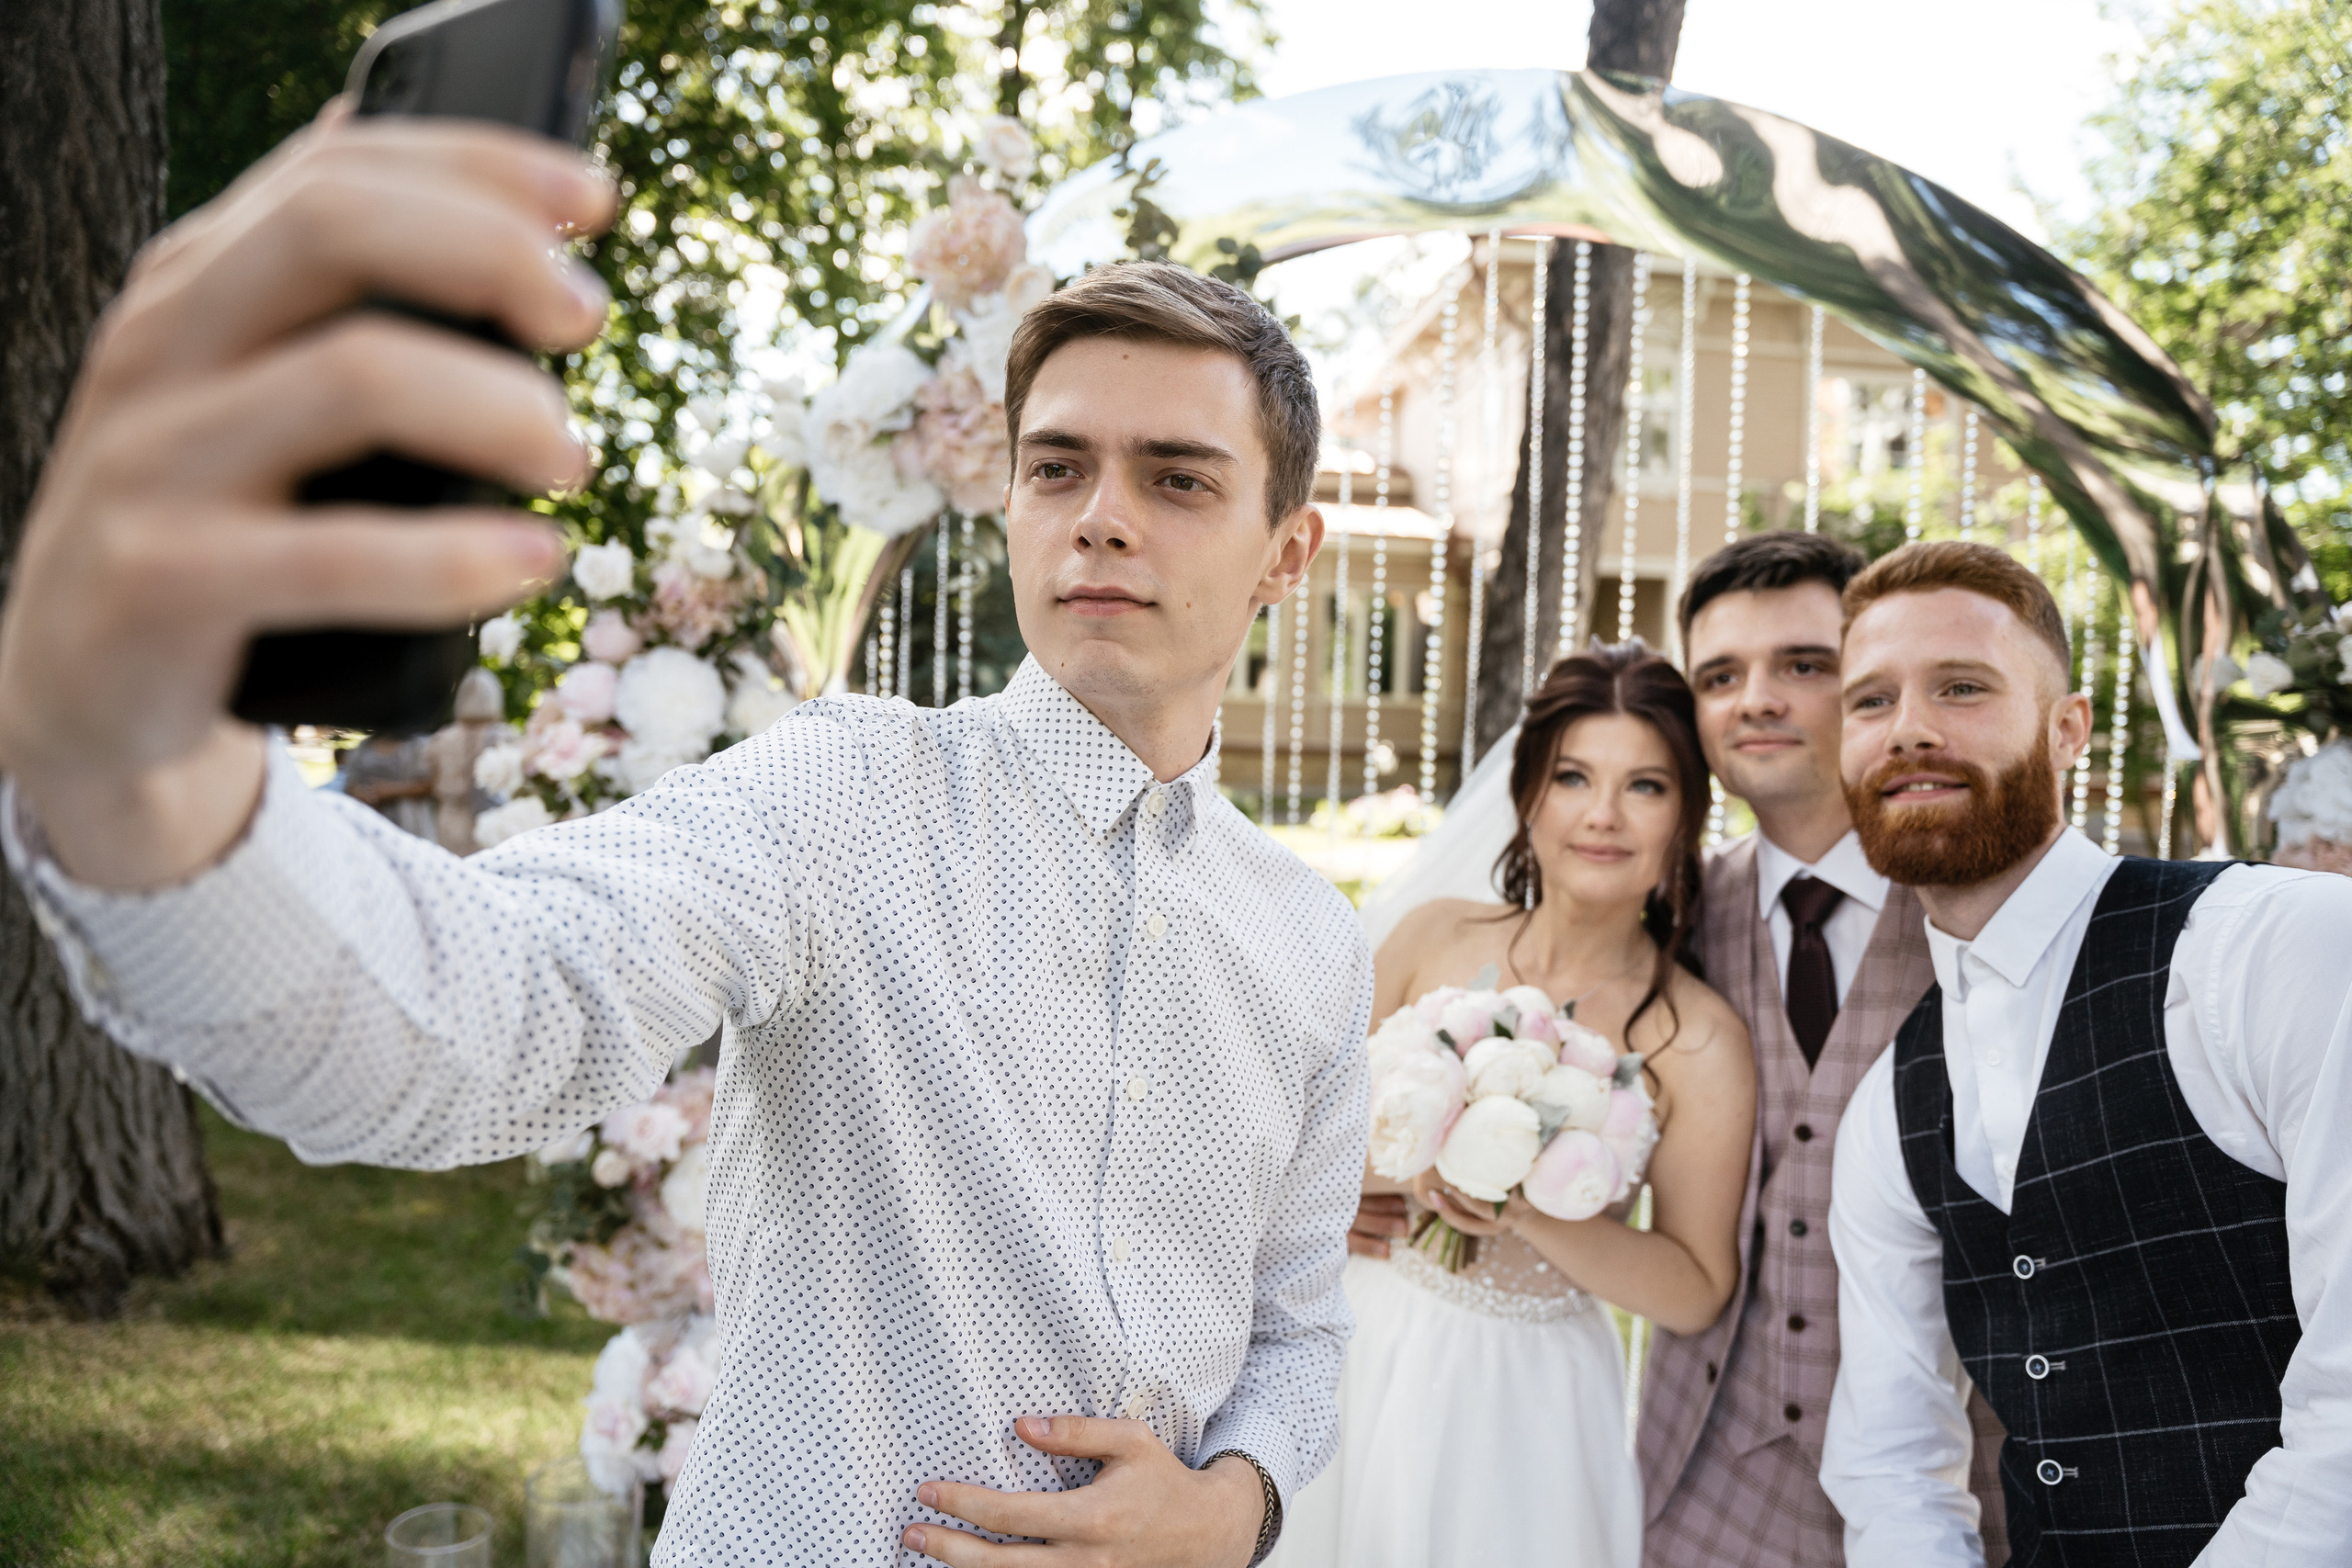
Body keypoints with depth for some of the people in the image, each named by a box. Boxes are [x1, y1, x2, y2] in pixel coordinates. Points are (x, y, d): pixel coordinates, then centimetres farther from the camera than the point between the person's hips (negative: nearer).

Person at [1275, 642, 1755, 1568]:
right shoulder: (1436, 938, -7)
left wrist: (1534, 1214, -22)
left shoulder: (1699, 1044, -15)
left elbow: (1697, 1292, -9)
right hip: (1362, 1352, 3)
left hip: (1520, 1403, -3)